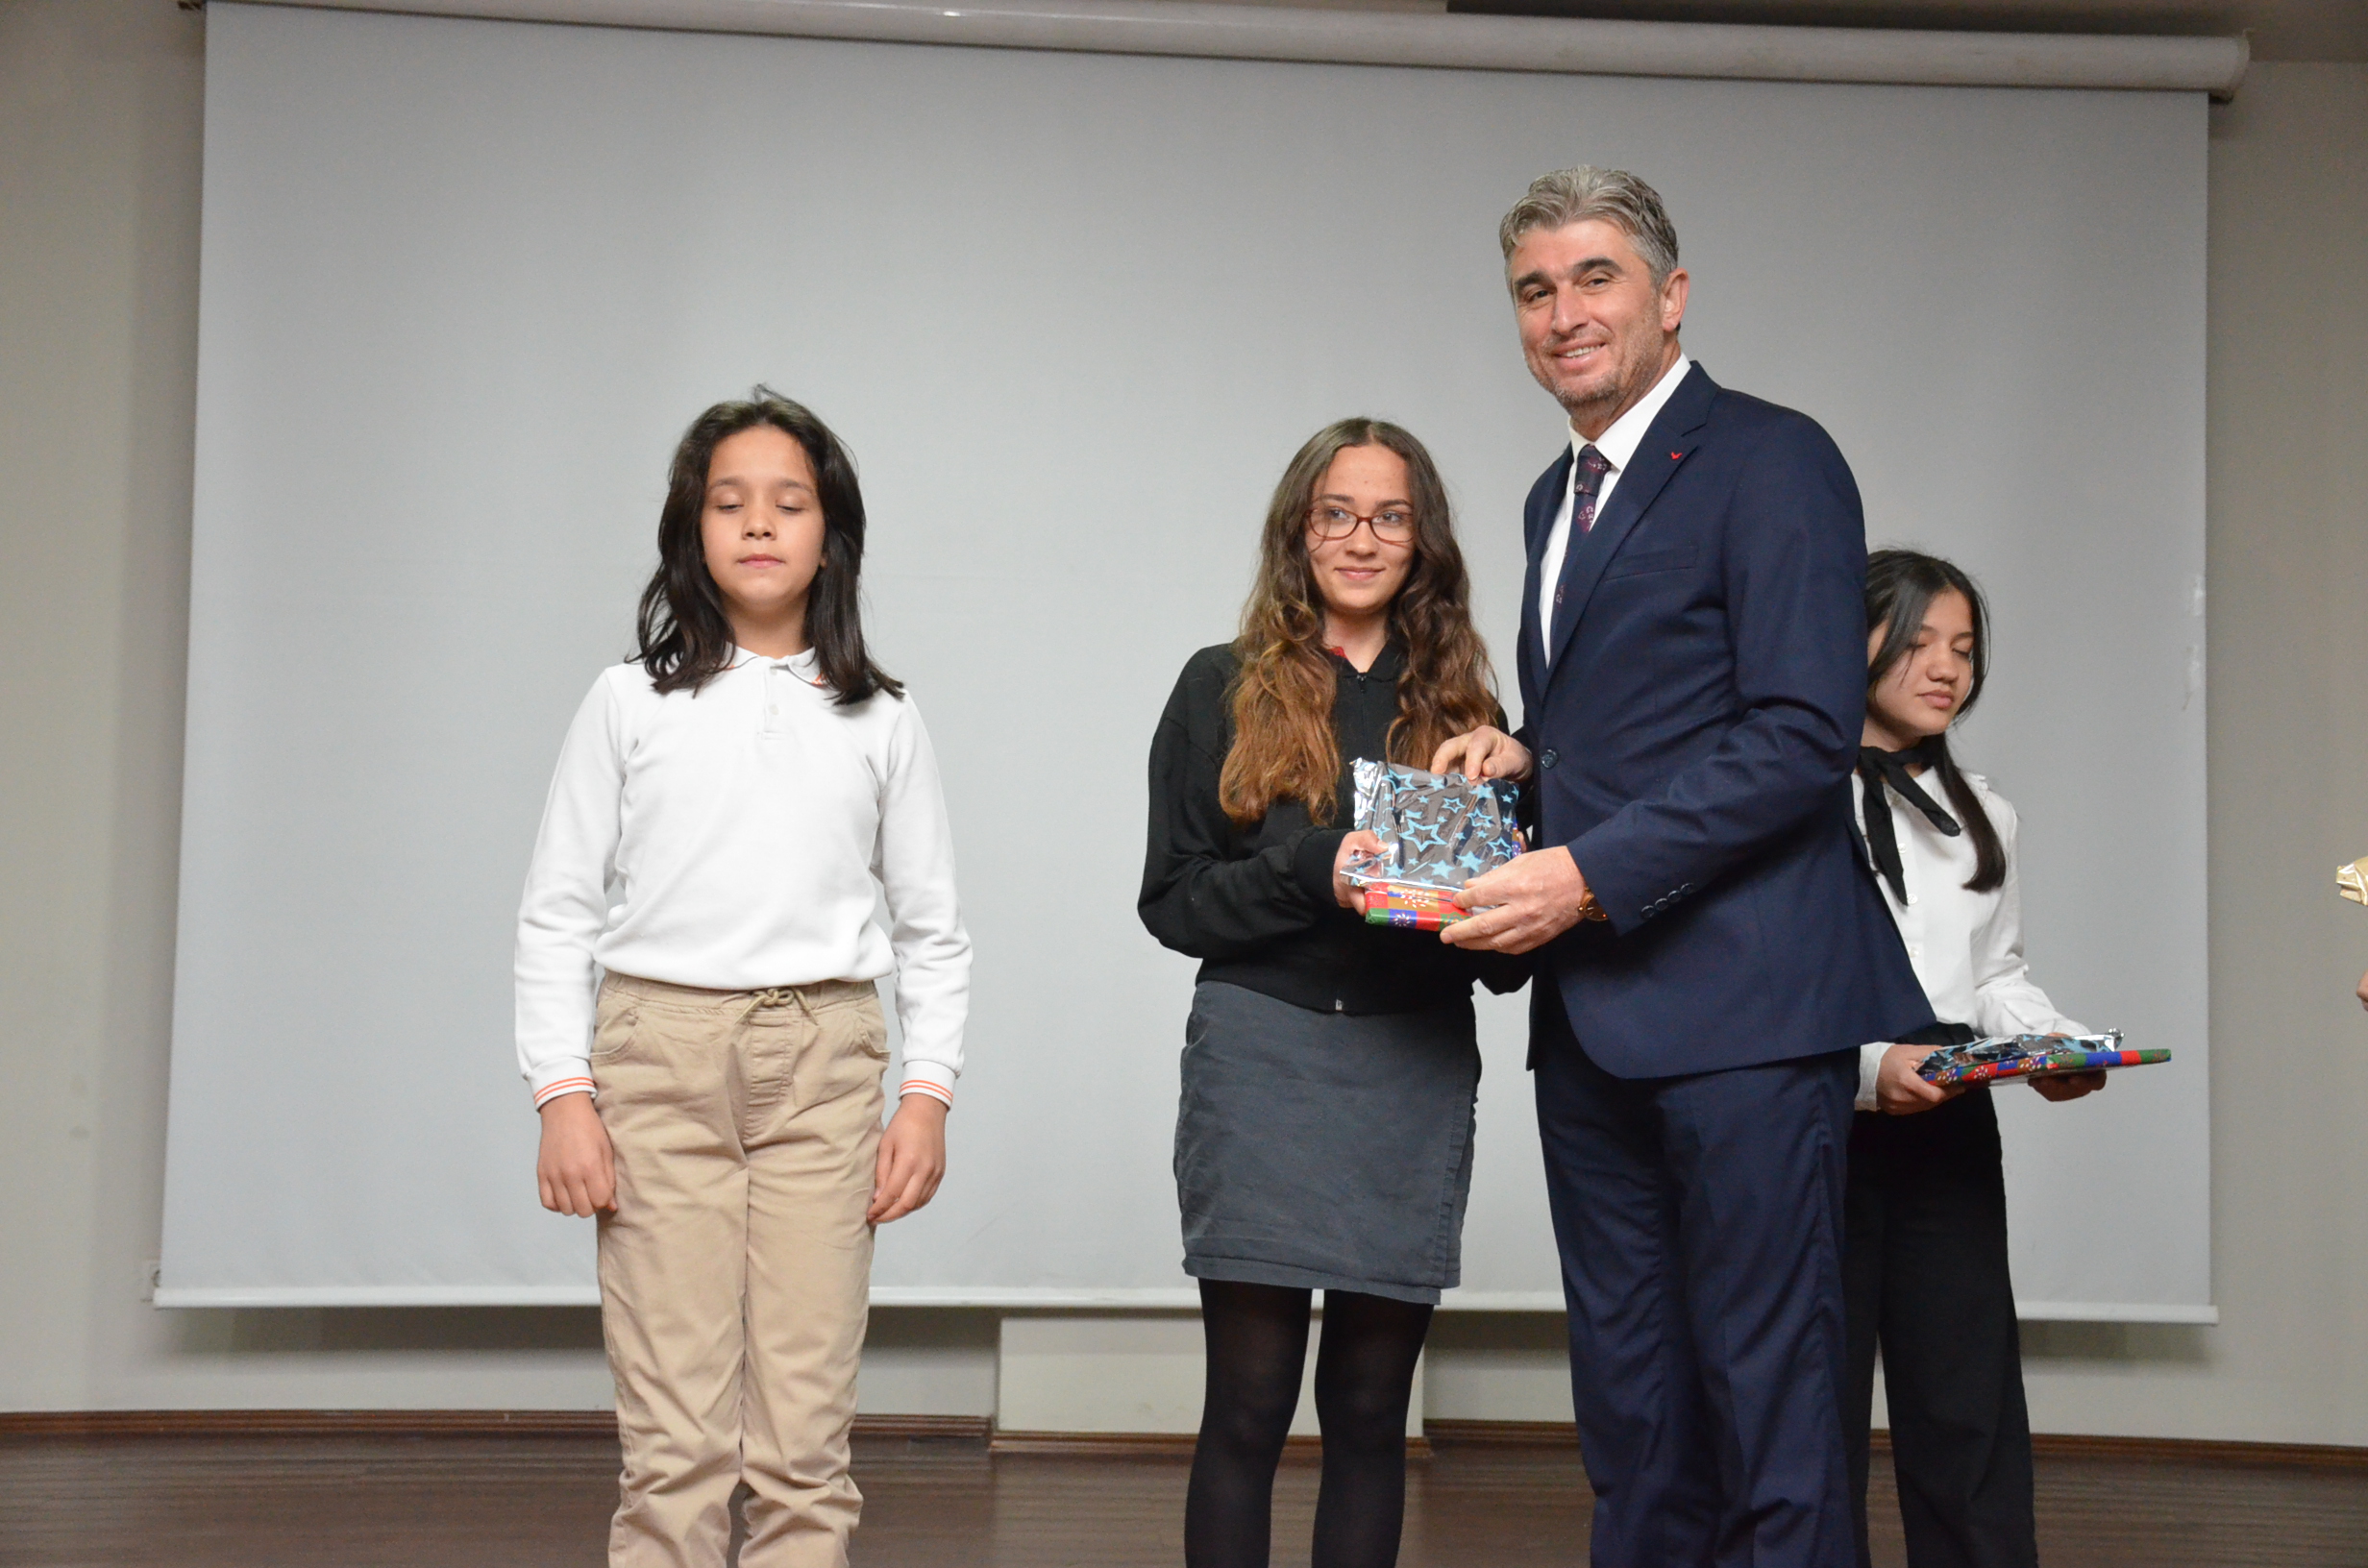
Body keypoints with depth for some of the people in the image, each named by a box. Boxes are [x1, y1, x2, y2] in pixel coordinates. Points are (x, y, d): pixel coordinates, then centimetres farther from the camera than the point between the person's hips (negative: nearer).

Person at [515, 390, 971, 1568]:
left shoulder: (880, 723, 11)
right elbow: (557, 911, 7)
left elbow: (932, 929, 13)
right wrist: (562, 1096, -3)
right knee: (673, 1437, -4)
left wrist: (927, 1096, 3)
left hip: (823, 1063, 1)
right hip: (659, 1049, -1)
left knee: (805, 1439, -2)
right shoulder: (629, 704, 8)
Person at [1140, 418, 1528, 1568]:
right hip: (1261, 1062, -2)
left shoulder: (1460, 709, 12)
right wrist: (1312, 873, -15)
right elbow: (1172, 899, 1)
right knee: (1250, 1400, -2)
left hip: (1415, 1075, 2)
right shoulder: (1224, 689, 6)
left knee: (1370, 1409, 6)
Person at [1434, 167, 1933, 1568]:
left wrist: (1588, 875, -18)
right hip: (1592, 1017, 8)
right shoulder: (1559, 497, 21)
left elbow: (1805, 734, -15)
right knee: (1628, 1404, 12)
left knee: (1769, 1388, -5)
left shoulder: (1770, 461, -6)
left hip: (1739, 1003, -8)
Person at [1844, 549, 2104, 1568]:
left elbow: (1997, 974, 19)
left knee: (1968, 1402, 3)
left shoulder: (1978, 813, 17)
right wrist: (1865, 1065, -23)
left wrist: (2051, 1045, -2)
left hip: (1949, 1133, 5)